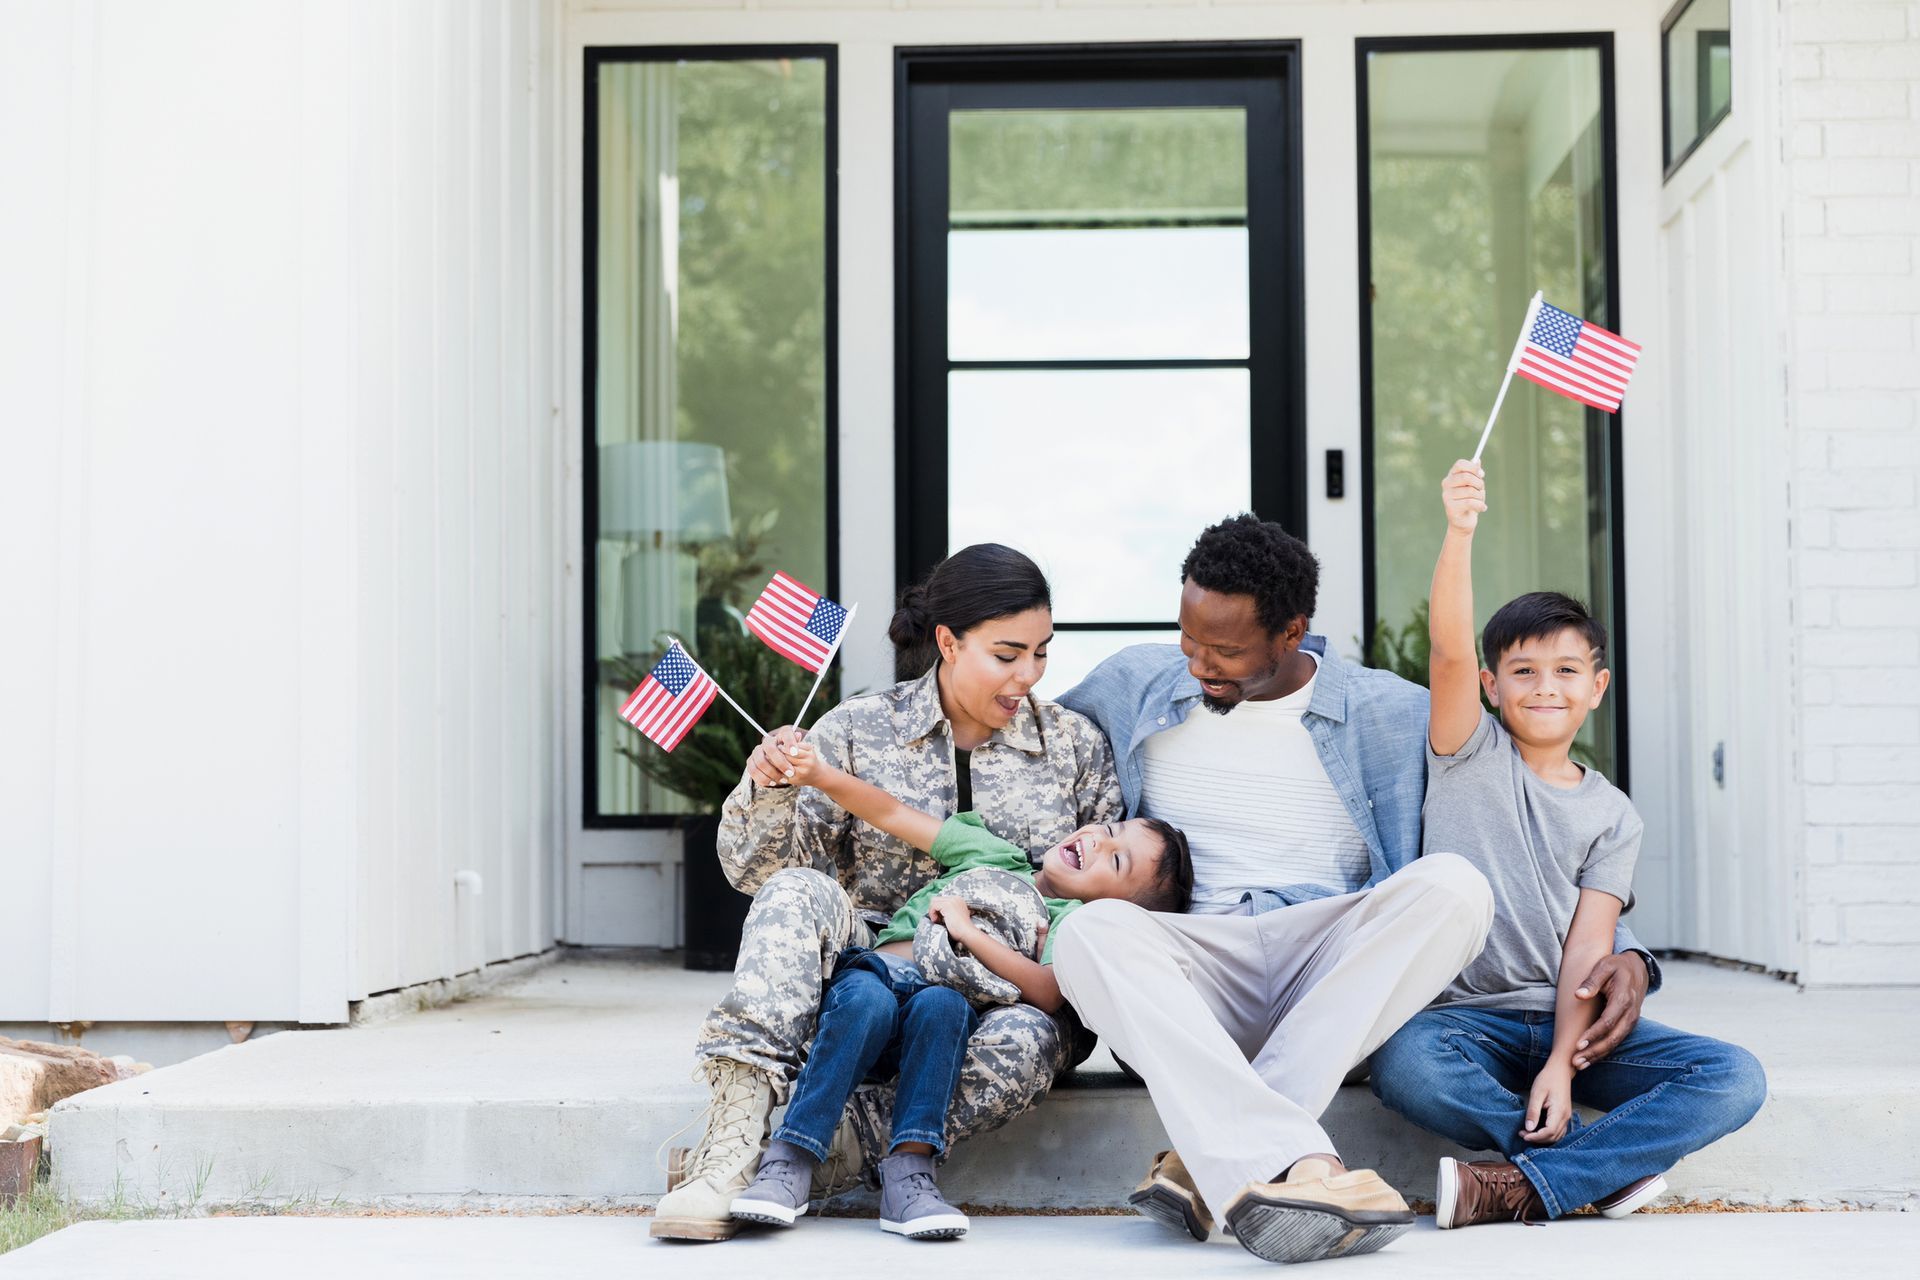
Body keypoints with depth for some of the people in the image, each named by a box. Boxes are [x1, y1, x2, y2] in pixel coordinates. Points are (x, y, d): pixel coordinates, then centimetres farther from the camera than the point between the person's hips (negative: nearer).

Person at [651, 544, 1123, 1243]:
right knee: (798, 893, -31)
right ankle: (735, 1131, -39)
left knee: (1025, 1041, -36)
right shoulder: (857, 731, 3)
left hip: (1009, 992, 0)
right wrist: (767, 788, -22)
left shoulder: (1075, 744, 7)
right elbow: (759, 869, 0)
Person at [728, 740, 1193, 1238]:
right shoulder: (994, 854, 22)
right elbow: (890, 815, 20)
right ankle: (789, 1161, -34)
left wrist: (967, 930, -11)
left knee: (941, 1006, -36)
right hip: (874, 968, 2)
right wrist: (819, 775, 6)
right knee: (868, 1000, -33)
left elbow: (1046, 993, -10)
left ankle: (908, 1170, -40)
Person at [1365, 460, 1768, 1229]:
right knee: (1403, 1066, -37)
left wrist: (1561, 1063, -17)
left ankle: (1522, 1187, -25)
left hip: (1569, 1024, 2)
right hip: (1470, 1016, -2)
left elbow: (1589, 943, -1)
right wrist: (1459, 533, -27)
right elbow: (1449, 651, -11)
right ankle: (1613, 1164, -21)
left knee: (1736, 1079, -21)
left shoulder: (1611, 814, 11)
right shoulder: (1470, 754, 8)